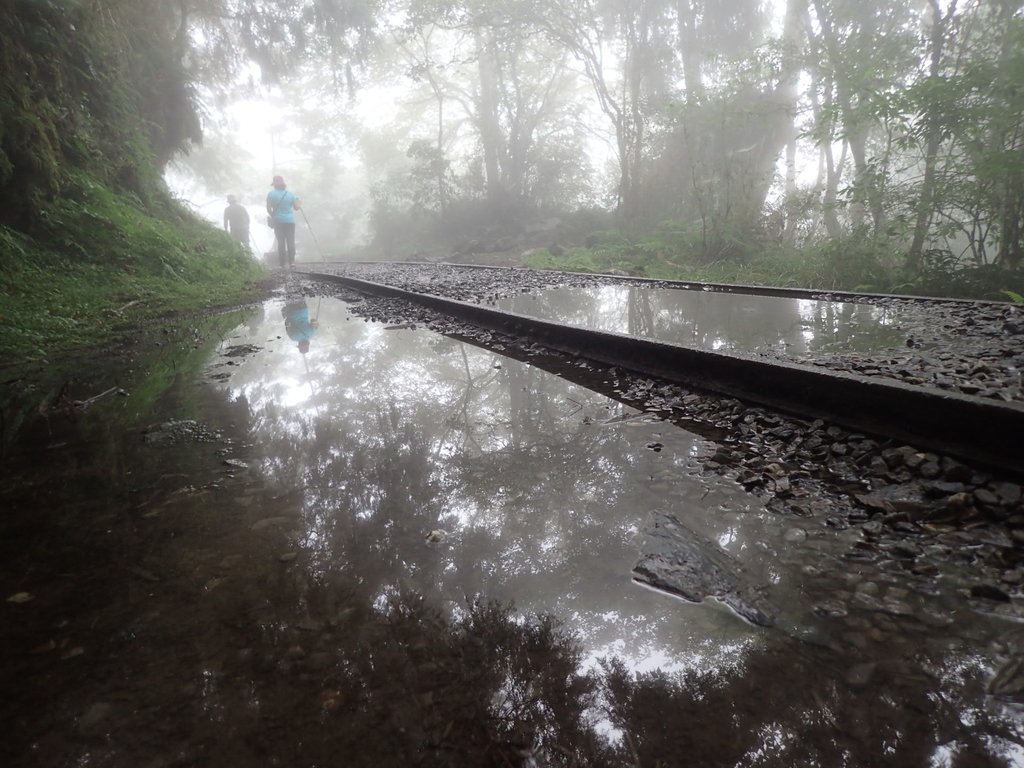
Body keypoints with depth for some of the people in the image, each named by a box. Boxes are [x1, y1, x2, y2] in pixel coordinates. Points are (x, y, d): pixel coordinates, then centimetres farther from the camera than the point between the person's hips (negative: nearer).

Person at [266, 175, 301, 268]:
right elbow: (296, 207, 6)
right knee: (290, 241, 2)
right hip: (290, 221, 1)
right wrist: (300, 205, 27)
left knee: (281, 242, 3)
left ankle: (283, 263, 1)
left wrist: (273, 216, 10)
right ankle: (292, 261, -11)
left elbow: (268, 208, -7)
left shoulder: (271, 194, -2)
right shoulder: (291, 194, 3)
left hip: (278, 221, -1)